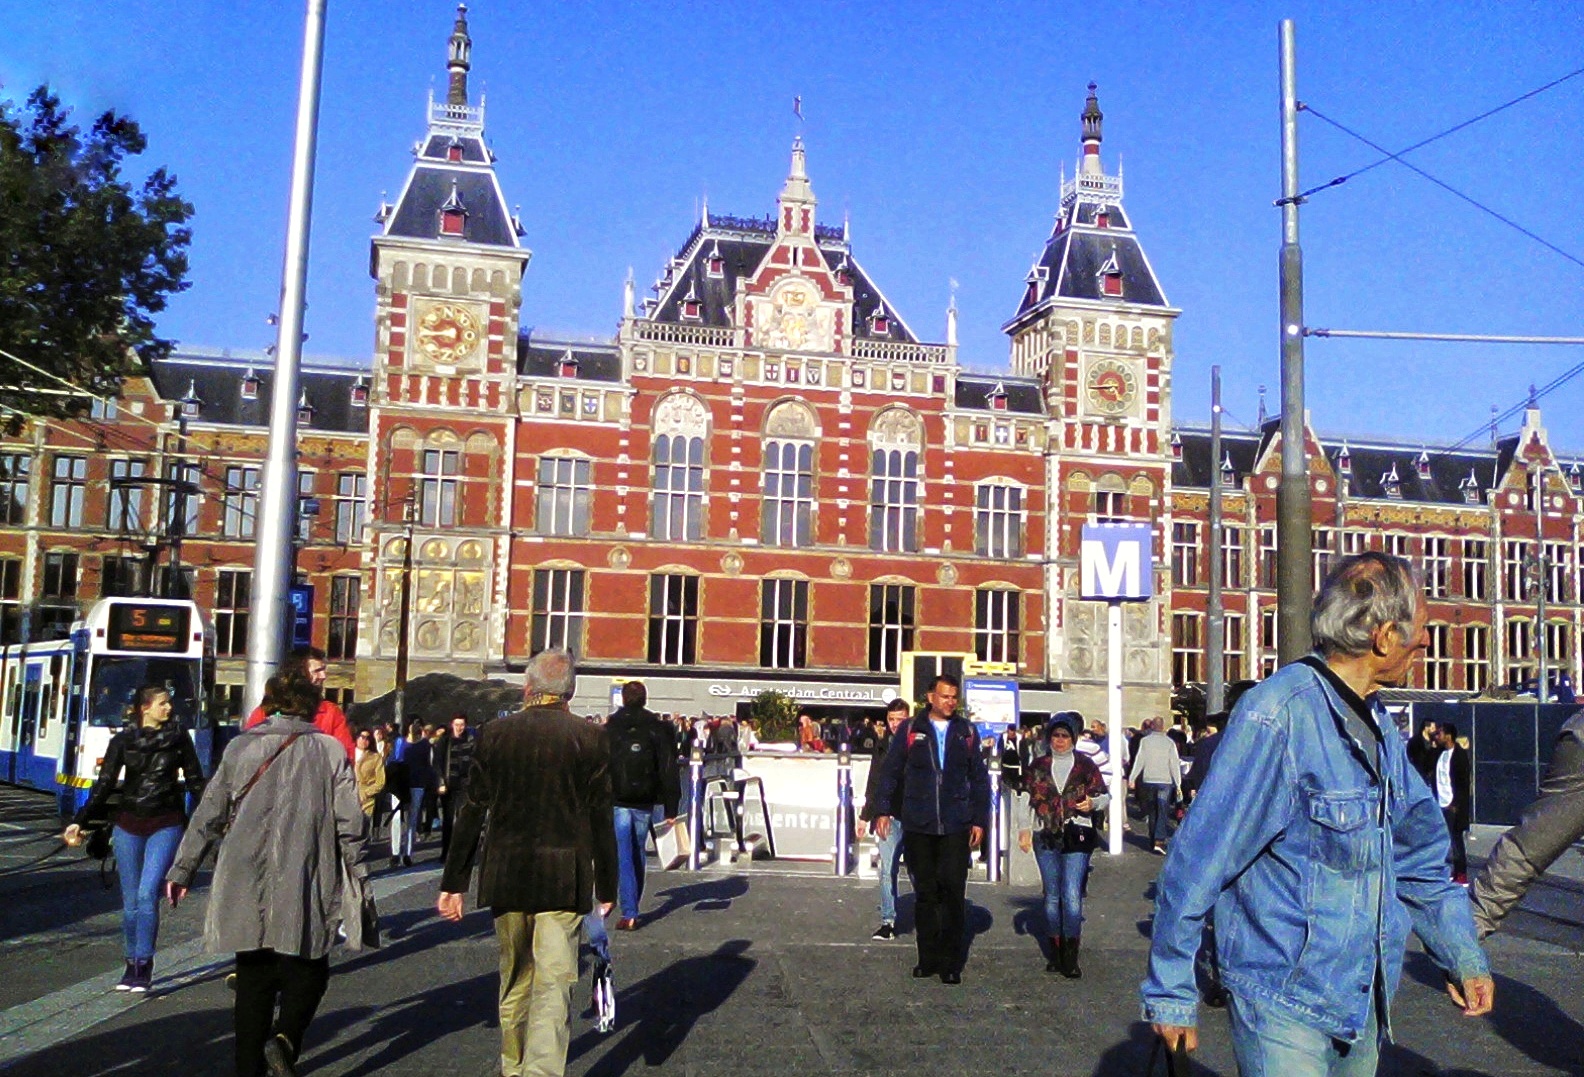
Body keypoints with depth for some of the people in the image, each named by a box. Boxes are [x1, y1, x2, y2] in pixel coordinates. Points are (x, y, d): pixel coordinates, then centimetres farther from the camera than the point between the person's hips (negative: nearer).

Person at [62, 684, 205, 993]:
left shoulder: (179, 738, 3)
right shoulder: (122, 741, 4)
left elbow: (195, 781, 8)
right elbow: (104, 784, 5)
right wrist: (79, 821, -3)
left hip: (166, 825, -2)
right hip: (128, 825, 2)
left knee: (147, 894, -14)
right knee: (131, 900, 5)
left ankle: (144, 967, -8)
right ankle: (132, 965, 17)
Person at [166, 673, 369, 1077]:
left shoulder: (240, 748, 5)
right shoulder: (330, 749, 1)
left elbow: (208, 816, 9)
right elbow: (349, 822, -2)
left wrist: (182, 870, 18)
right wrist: (355, 878, 7)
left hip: (246, 889, 2)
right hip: (306, 889, -2)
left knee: (253, 980, 13)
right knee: (308, 972, 10)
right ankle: (285, 1040, -14)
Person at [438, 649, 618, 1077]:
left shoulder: (495, 733, 0)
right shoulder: (590, 738, -6)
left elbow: (471, 812, 1)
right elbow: (601, 820, -4)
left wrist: (453, 882, 7)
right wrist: (606, 888, 5)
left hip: (505, 877, 3)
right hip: (563, 880, -3)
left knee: (514, 979, 20)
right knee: (552, 985, 0)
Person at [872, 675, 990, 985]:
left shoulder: (967, 732, 8)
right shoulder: (910, 730, 6)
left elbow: (980, 779, 12)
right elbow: (890, 771, 9)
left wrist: (979, 820, 7)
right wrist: (883, 810, 2)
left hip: (956, 826, 0)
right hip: (918, 825, 0)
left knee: (953, 892, -4)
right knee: (925, 893, 7)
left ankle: (951, 962, 3)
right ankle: (928, 958, 16)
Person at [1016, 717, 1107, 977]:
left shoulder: (1085, 765, 5)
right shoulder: (1038, 766, 11)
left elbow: (1105, 796, 8)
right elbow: (1028, 800, 13)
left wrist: (1093, 803, -13)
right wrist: (1024, 829, 3)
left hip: (1076, 837, -3)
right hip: (1045, 838, 3)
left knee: (1072, 895, -11)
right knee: (1051, 895, 8)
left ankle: (1071, 958, -5)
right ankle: (1056, 953, 16)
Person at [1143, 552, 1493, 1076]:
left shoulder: (1378, 725, 7)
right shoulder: (1277, 715, -21)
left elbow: (1417, 851, 19)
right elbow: (1197, 862, -20)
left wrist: (1463, 955, 16)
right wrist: (1171, 992, -16)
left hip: (1362, 1006, 9)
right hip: (1282, 1004, -8)